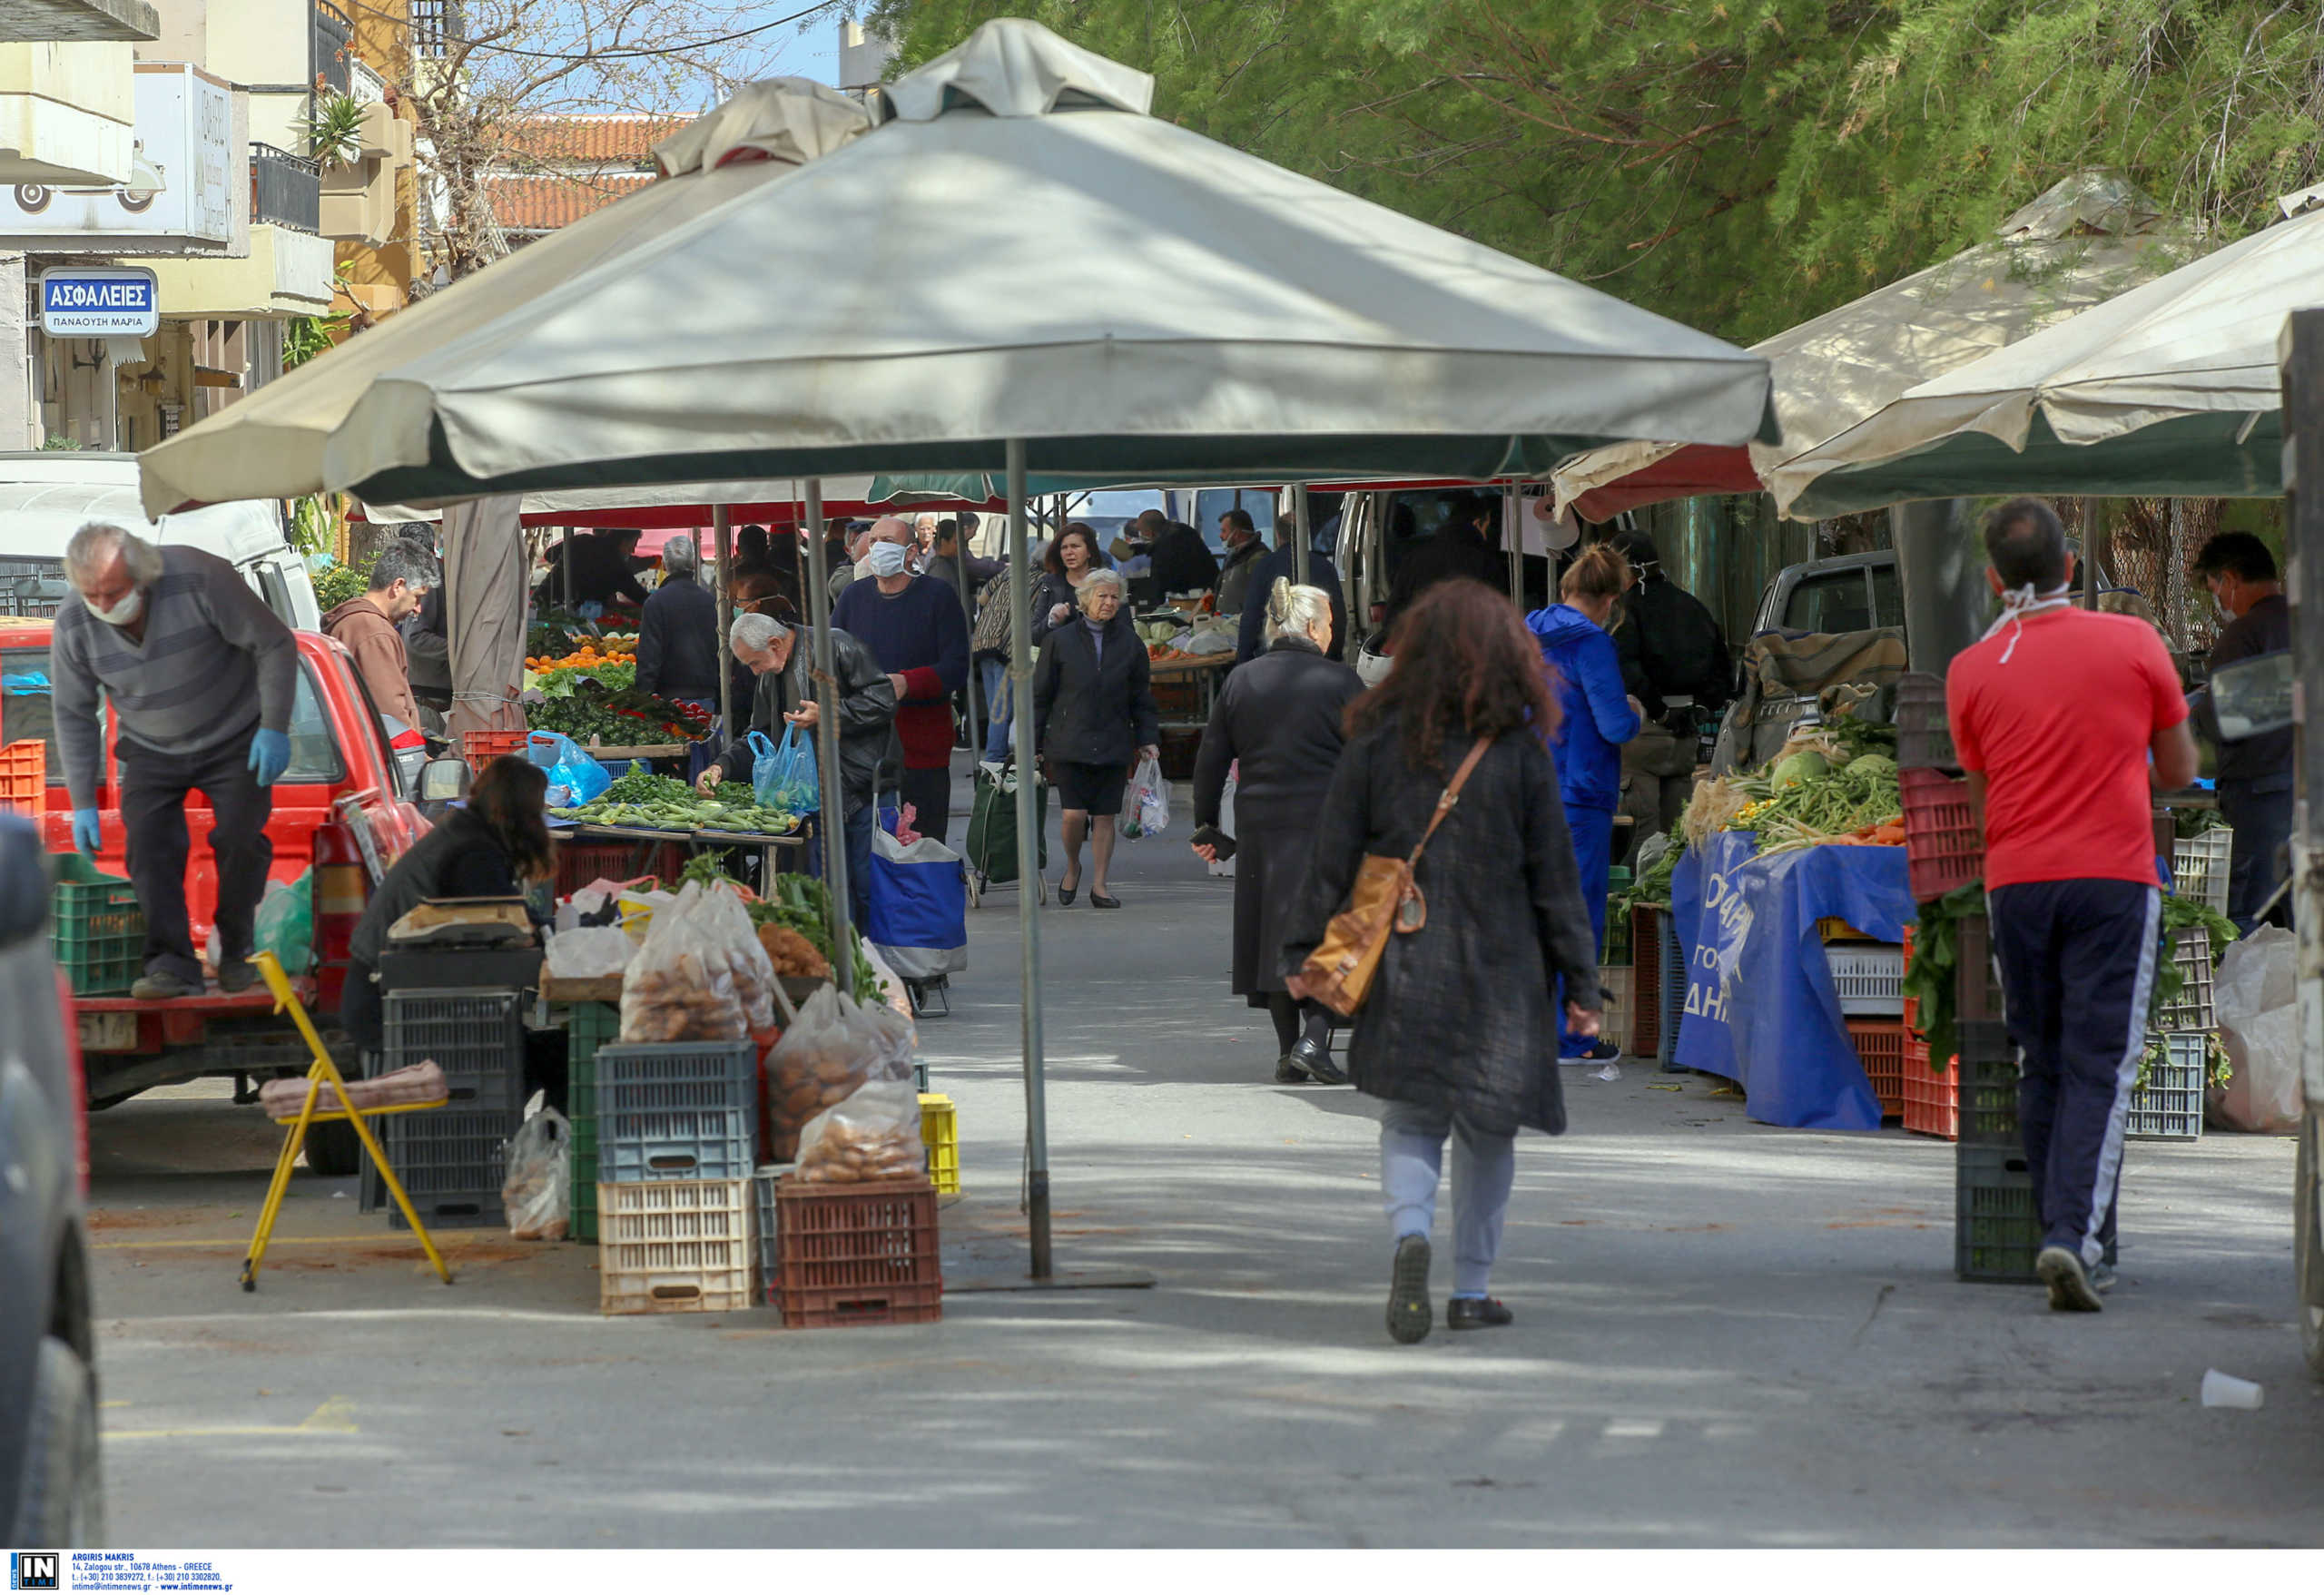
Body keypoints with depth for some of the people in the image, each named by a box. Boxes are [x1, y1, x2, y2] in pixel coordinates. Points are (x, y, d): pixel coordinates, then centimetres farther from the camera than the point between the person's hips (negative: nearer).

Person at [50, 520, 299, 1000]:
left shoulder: (200, 580, -28)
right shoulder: (73, 626, -17)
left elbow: (275, 645, -18)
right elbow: (73, 715, -4)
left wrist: (275, 728, -21)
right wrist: (83, 803, -6)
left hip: (234, 740, -2)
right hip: (151, 753, 2)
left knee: (239, 840, -13)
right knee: (150, 844, -15)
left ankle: (235, 954, 4)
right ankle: (171, 964, -16)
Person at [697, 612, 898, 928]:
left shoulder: (836, 647, -9)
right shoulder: (771, 678, 14)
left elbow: (883, 700, -12)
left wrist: (826, 716, -16)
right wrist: (723, 765, 4)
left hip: (866, 792, -7)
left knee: (868, 888, -7)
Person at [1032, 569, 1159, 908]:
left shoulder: (1130, 645, 8)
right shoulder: (1060, 641, 3)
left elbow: (1141, 698, 14)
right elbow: (1040, 694, 6)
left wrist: (1148, 738, 6)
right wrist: (1033, 741, 3)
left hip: (1113, 747, 2)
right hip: (1069, 743, -2)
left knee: (1104, 816, 2)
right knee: (1074, 814, -9)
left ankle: (1098, 885, 11)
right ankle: (1072, 868, 18)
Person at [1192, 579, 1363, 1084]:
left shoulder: (1239, 683, 7)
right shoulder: (1339, 682, -5)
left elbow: (1210, 761, 9)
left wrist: (1205, 825, 17)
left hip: (1260, 829, 4)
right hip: (1326, 828, -4)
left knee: (1274, 931, 9)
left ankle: (1288, 1051, 10)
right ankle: (1315, 1036, -15)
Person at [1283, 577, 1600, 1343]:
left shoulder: (1378, 742, -3)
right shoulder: (1521, 754, -5)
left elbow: (1333, 859, -1)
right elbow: (1555, 878, -1)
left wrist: (1303, 950, 8)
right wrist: (1580, 983, 5)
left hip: (1403, 971, 0)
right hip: (1500, 977, 0)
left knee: (1409, 1117, 8)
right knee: (1487, 1130, 12)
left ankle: (1410, 1233, -20)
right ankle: (1473, 1289, 15)